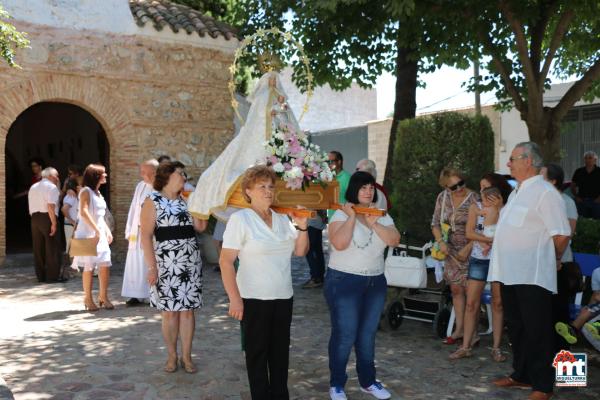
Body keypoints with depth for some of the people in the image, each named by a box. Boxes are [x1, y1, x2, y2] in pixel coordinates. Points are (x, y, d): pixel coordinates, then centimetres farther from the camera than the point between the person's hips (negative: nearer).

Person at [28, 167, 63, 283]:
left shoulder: (33, 187, 19)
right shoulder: (51, 187, -7)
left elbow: (31, 207, 16)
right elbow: (50, 206, -18)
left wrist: (35, 219, 18)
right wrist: (54, 223, -19)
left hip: (34, 218, 8)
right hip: (47, 218, -8)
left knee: (38, 248, 11)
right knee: (52, 248, -2)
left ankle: (40, 276, 17)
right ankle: (52, 276, -1)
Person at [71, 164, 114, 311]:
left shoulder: (98, 193, 16)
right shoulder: (86, 191, -9)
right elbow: (83, 212, -21)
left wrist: (107, 231, 14)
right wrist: (96, 229, -23)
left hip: (100, 233, 7)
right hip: (88, 233, -7)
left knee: (105, 265, 1)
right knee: (89, 267, -1)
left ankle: (103, 296, 11)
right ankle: (88, 299, 9)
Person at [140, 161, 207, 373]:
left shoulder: (186, 200, 13)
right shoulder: (153, 201, -3)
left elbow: (200, 227, 7)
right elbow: (146, 235, -8)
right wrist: (151, 267, -15)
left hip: (190, 262, 4)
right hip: (166, 263, -4)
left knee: (187, 309, 6)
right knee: (169, 312, 3)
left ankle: (186, 356, 16)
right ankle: (172, 356, 18)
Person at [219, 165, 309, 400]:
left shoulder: (282, 219, 7)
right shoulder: (240, 219, -10)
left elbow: (300, 251, 12)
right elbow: (226, 261, -14)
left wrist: (302, 227, -5)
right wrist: (234, 299, -19)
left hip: (284, 297, 5)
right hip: (254, 299, -5)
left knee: (280, 350, 14)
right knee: (257, 351, 7)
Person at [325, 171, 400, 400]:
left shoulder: (382, 216, 7)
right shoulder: (341, 215, -8)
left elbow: (395, 240, -8)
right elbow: (339, 243, -25)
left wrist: (373, 223, -15)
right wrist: (352, 217, -19)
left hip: (375, 282, 5)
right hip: (344, 281, -5)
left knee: (368, 334, 14)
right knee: (344, 334, -1)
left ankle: (367, 381, 29)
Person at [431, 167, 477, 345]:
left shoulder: (473, 199, -13)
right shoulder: (442, 198, 2)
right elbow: (435, 223, 9)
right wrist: (440, 242, -5)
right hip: (451, 251, 5)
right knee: (456, 289, 10)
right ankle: (459, 330, 20)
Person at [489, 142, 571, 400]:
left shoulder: (545, 193, -13)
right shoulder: (517, 192, 16)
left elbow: (562, 234, -17)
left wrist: (554, 259, -3)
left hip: (532, 276, -9)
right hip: (510, 273, 9)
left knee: (537, 333, 2)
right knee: (516, 329, 18)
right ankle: (521, 375, 31)